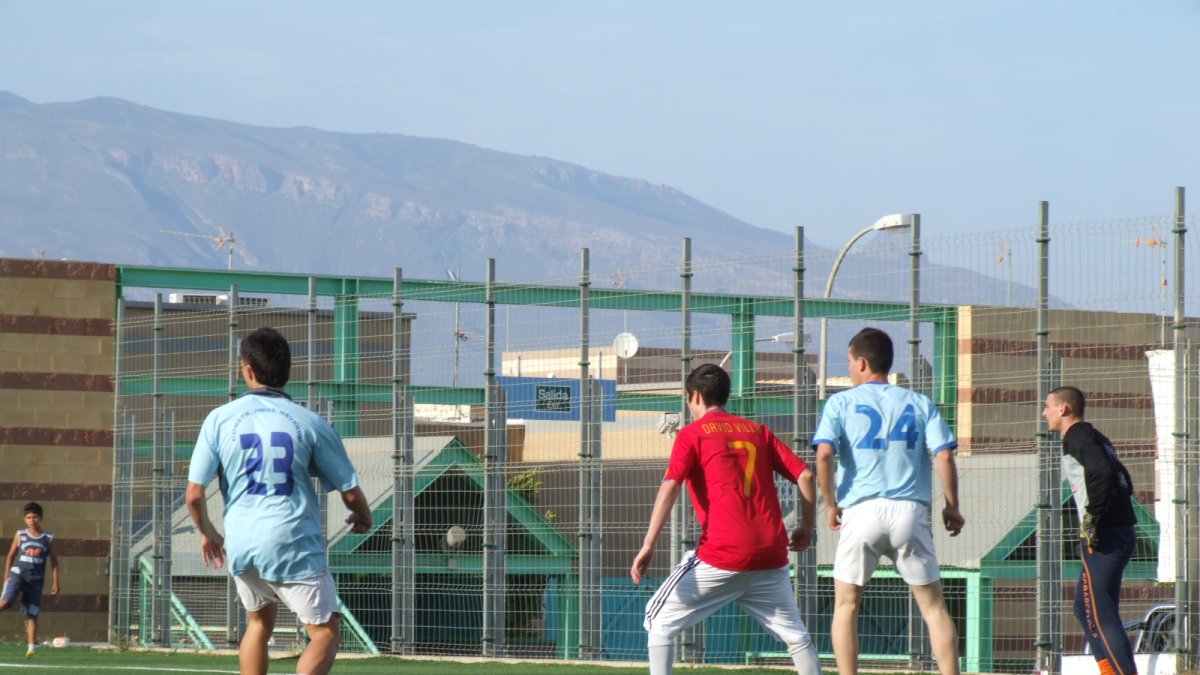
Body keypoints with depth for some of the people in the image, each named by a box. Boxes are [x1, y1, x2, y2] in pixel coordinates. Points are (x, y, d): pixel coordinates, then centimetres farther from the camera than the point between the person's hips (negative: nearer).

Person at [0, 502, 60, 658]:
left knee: (32, 615, 0)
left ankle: (32, 646, 0)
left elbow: (54, 562, 10)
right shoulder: (20, 535, 6)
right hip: (18, 573, -1)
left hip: (36, 579, 1)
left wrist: (55, 583, 5)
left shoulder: (48, 538, 6)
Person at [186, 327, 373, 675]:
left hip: (240, 545, 3)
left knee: (259, 622, 27)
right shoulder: (310, 423, -3)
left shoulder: (220, 419, 1)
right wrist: (363, 517, 24)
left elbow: (194, 494, 0)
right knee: (326, 633, 4)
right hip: (294, 544, -3)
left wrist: (207, 533, 20)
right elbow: (350, 492, 1)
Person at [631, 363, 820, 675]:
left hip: (722, 555, -4)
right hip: (771, 556, 4)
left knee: (658, 620, 7)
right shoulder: (758, 431, 16)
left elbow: (669, 488, -10)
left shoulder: (692, 434, 3)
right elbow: (805, 476, 10)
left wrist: (648, 547, -15)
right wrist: (806, 528, 20)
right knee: (796, 635, 16)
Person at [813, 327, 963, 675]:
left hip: (861, 512, -1)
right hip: (910, 513, 1)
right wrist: (952, 507, 9)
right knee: (934, 607, 6)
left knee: (846, 605, 10)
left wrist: (831, 505, 1)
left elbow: (824, 455, -8)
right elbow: (944, 455, 0)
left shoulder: (841, 402, 6)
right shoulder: (920, 403, 11)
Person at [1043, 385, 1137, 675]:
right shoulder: (1094, 437, 21)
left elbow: (1102, 472, -25)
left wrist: (1091, 518, -21)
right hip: (1121, 530, 10)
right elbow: (1123, 481, 21)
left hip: (1103, 538, -10)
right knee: (1086, 609, 18)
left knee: (1100, 615, -10)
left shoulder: (1076, 437, -8)